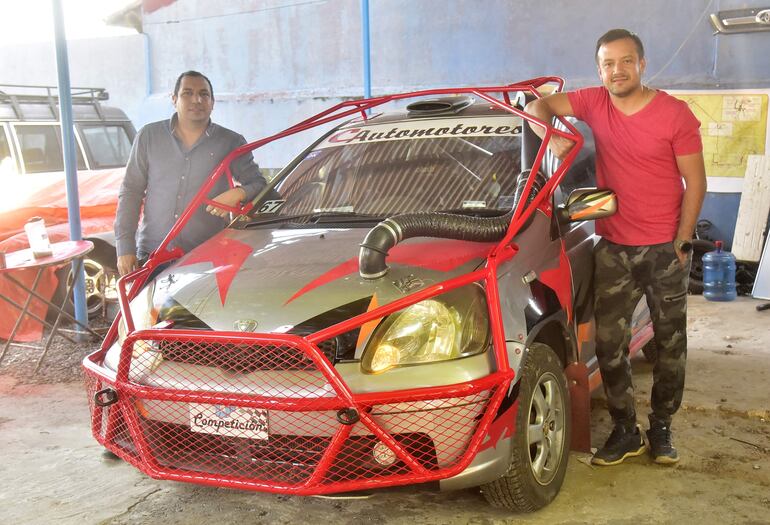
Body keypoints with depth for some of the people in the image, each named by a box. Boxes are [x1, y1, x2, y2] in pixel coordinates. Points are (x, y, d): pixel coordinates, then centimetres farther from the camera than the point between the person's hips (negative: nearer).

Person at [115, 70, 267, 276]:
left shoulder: (231, 143, 7)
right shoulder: (149, 136, 10)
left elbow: (259, 184, 9)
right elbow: (130, 192, 9)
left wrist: (238, 193, -15)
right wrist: (125, 247, 0)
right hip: (151, 253, 1)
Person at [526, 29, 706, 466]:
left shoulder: (675, 114, -9)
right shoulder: (594, 103, -1)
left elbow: (695, 183, -6)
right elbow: (538, 105, 4)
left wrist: (682, 242, -10)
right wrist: (552, 138, -17)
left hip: (665, 249, -2)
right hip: (614, 249, 2)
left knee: (671, 343, 8)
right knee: (609, 343, 2)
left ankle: (661, 427, 25)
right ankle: (626, 432, 15)